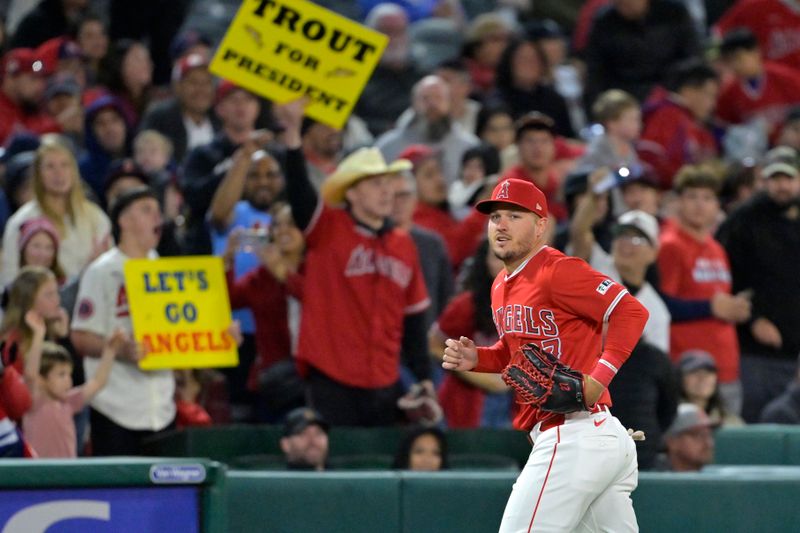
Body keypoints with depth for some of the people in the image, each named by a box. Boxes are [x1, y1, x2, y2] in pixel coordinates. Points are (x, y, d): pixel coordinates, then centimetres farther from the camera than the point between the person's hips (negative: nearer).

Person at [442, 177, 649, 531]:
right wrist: (476, 359, 9)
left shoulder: (557, 270, -11)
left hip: (571, 438, -10)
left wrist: (599, 376, -25)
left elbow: (632, 312, -18)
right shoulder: (501, 288, 18)